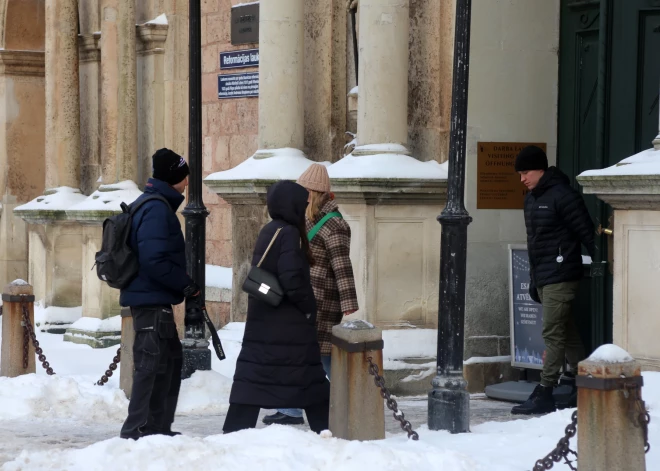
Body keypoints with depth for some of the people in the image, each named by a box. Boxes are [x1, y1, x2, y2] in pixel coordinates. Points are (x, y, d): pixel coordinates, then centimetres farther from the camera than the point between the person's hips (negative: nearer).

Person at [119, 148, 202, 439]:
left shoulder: (150, 205, 15)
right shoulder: (157, 209, -17)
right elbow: (155, 261, -25)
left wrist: (182, 286, 15)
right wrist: (187, 285, -15)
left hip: (153, 298, 11)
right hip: (152, 299, -11)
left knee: (170, 360, 16)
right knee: (152, 365, -7)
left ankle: (158, 427, 21)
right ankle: (137, 430, -4)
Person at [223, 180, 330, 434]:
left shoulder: (267, 232, 12)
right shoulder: (288, 233, -14)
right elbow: (292, 280, -21)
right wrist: (309, 307, -7)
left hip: (262, 322, 7)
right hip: (289, 326, -7)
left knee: (252, 379, 3)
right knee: (310, 378, 4)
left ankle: (234, 432, -2)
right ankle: (326, 430, 12)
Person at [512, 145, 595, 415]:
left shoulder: (562, 196, -12)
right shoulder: (531, 199, 16)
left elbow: (586, 233, -14)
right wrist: (533, 280, 22)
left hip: (560, 278, -9)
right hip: (542, 278, 9)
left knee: (553, 334, -8)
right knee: (567, 333, 11)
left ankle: (545, 393, -8)